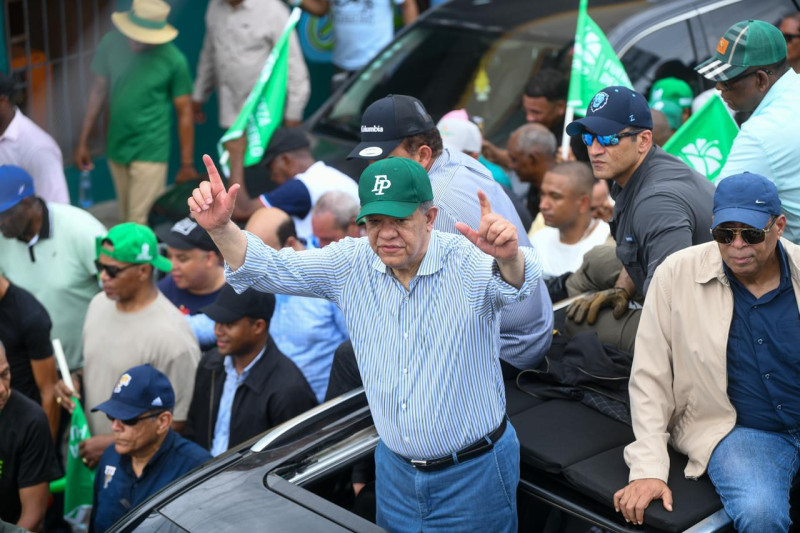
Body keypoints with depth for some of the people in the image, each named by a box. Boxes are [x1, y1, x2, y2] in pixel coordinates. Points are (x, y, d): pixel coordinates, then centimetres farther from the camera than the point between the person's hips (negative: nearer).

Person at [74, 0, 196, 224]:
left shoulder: (173, 60, -15)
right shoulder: (111, 44, -6)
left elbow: (184, 112, -6)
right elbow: (99, 90, 7)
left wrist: (187, 164, -3)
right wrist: (83, 141, 9)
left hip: (150, 152, -4)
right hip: (116, 148, 4)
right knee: (127, 221, 14)